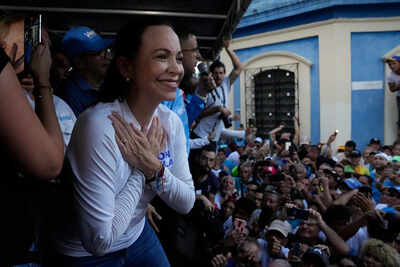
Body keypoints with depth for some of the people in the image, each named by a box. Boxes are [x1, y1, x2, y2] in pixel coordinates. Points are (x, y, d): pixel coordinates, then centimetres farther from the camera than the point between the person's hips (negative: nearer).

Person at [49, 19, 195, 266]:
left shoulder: (171, 121, -10)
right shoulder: (101, 127, -30)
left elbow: (186, 204, -7)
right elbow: (100, 240, -27)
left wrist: (155, 168, -23)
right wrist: (141, 170, -23)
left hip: (138, 236, 6)